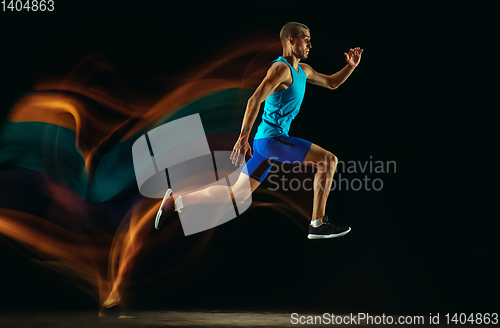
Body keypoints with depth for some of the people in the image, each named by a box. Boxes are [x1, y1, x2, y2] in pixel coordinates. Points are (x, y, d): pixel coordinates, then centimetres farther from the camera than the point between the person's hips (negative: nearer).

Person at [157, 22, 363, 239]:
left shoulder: (302, 70, 17)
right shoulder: (281, 68, -12)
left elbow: (331, 83, 30)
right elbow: (254, 100, -21)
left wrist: (351, 66, 13)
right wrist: (243, 137, -28)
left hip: (266, 141, 10)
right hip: (272, 138, -10)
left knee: (238, 193, 10)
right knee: (328, 160, -13)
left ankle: (175, 202, 13)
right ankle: (318, 225, -10)